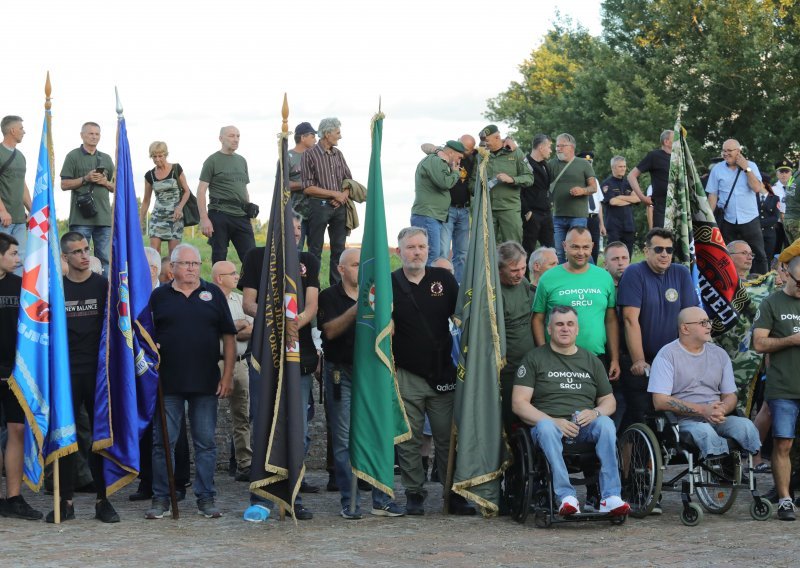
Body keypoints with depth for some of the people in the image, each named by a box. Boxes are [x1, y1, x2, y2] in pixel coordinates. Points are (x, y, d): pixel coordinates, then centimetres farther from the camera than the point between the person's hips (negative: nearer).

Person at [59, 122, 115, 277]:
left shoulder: (106, 159, 19)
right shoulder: (73, 157, 5)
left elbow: (115, 187, 21)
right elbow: (64, 184, -1)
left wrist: (105, 182, -1)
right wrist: (85, 179, -12)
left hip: (104, 216, 4)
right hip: (81, 217, -4)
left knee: (105, 259, 2)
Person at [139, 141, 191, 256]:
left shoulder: (176, 169, -3)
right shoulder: (150, 175, 5)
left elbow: (187, 191, 1)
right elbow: (146, 200, 13)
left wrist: (179, 207, -15)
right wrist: (140, 220, 10)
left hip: (175, 216, -3)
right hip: (157, 215, 3)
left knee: (173, 252, -4)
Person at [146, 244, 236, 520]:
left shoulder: (213, 294, 7)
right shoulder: (159, 296, 6)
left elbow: (228, 336, 7)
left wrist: (228, 375, 0)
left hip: (206, 383, 1)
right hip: (167, 383, -1)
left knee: (205, 443, 5)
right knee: (163, 443, 2)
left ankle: (206, 499, 13)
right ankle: (161, 499, 10)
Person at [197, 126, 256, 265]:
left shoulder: (242, 161, 17)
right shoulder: (213, 161, -1)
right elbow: (201, 191, -6)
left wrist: (249, 210, 14)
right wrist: (204, 218, -14)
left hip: (241, 216, 5)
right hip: (220, 215, -5)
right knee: (219, 259, 1)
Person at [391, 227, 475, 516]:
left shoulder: (444, 279, 7)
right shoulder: (389, 283, 2)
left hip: (443, 374, 1)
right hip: (406, 376, -1)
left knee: (448, 438, 2)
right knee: (409, 440, 2)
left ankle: (456, 494, 9)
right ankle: (414, 494, 11)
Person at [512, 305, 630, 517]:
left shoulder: (591, 361, 21)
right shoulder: (534, 358, 10)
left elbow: (609, 401, 21)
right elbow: (519, 403, 1)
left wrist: (595, 412, -5)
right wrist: (555, 421, -13)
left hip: (584, 427, 2)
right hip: (550, 423, -2)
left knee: (606, 423, -31)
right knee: (545, 427, -37)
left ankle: (611, 497, -37)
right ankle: (566, 497, -44)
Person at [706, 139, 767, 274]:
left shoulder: (751, 166, 0)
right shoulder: (717, 169, 2)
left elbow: (757, 188, -12)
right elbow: (713, 195, 2)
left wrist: (746, 168, -13)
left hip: (750, 219, -1)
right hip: (728, 221, 1)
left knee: (759, 254, 1)